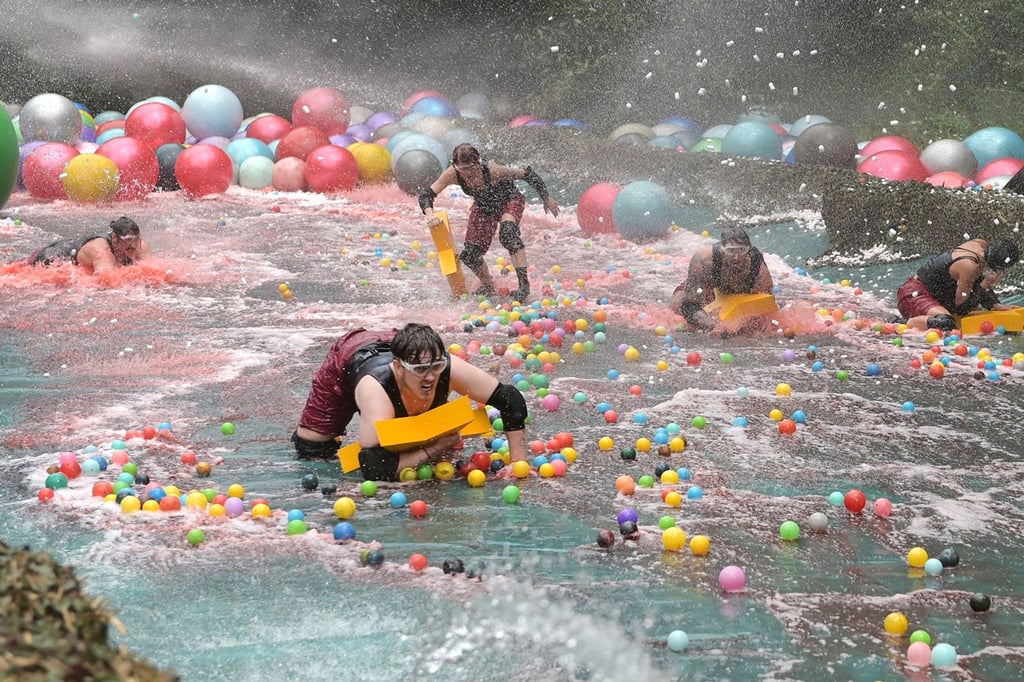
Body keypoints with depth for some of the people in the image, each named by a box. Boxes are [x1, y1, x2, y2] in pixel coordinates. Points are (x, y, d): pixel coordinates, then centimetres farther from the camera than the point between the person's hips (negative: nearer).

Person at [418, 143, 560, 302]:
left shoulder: (492, 170, -39)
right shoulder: (452, 174, -30)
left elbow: (528, 175, -27)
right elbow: (426, 194, -23)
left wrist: (547, 199, -15)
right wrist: (430, 216, -44)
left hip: (509, 200, -5)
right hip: (483, 207, 5)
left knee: (507, 231, -36)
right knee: (469, 255, -1)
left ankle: (524, 284, -34)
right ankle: (488, 286, 28)